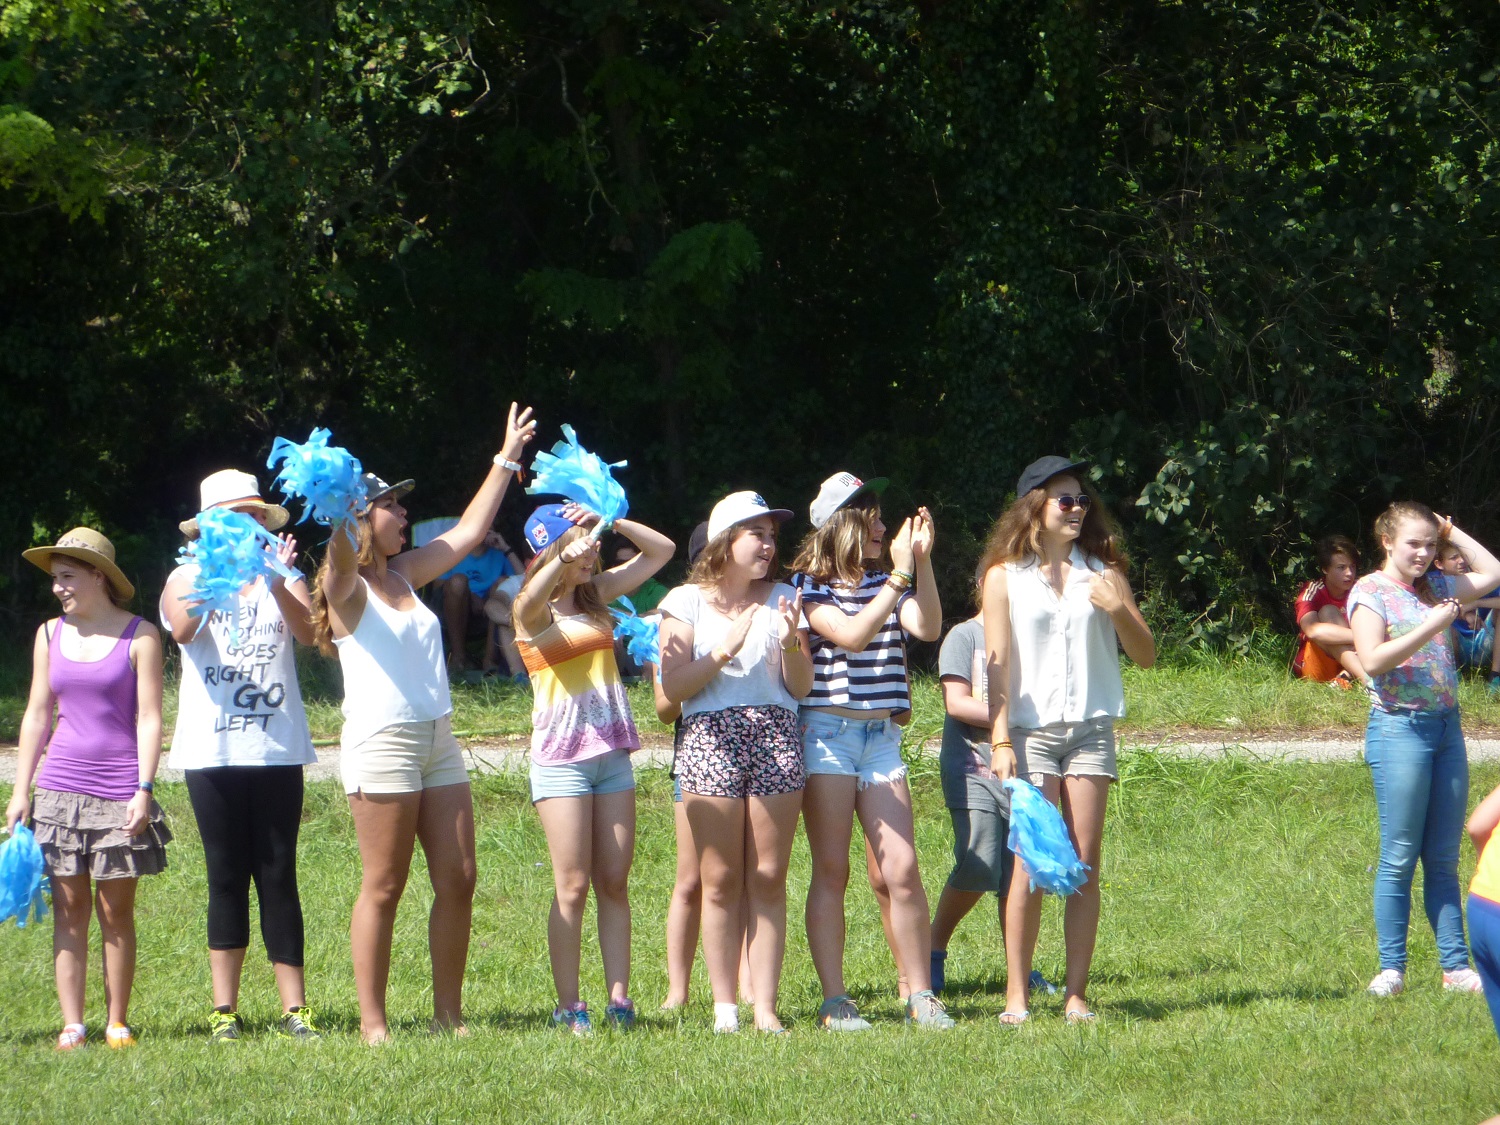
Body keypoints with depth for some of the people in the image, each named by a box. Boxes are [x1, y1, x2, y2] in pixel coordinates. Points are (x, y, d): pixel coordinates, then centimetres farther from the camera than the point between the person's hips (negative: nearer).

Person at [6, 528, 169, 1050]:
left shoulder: (139, 636, -2)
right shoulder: (50, 635, 10)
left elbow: (149, 718, -4)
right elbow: (37, 716, 13)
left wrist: (144, 789, -12)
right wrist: (21, 790, 8)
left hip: (119, 791, -3)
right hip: (60, 787, 3)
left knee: (116, 909, 1)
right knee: (69, 908, 1)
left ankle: (117, 1023, 8)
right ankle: (71, 1024, 2)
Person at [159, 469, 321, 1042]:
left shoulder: (282, 578, 9)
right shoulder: (188, 578, 6)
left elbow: (308, 632, -10)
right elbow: (183, 629, -16)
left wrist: (276, 583, -28)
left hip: (277, 750, 1)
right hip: (213, 752, -1)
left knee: (278, 876, 0)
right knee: (227, 877, 2)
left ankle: (294, 1007, 1)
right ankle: (224, 1009, 5)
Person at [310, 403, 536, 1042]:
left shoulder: (404, 576, 16)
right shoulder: (348, 589, -6)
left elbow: (468, 533, 23)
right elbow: (341, 558, -29)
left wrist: (506, 459, 25)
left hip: (438, 741, 7)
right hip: (381, 743, -7)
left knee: (457, 881, 4)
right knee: (384, 888, -4)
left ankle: (449, 1014, 11)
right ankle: (372, 1022, 0)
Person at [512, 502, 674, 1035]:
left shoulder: (596, 594, 12)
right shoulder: (536, 610, -4)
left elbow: (661, 549, 16)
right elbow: (528, 607, -30)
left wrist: (608, 521, 1)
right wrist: (566, 558, -43)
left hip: (612, 751, 6)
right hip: (562, 756, -6)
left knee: (615, 885, 4)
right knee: (573, 887, -5)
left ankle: (620, 1001, 5)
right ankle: (569, 1007, -2)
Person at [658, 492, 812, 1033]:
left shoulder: (781, 599, 13)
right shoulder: (687, 602, 6)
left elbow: (801, 688, 9)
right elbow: (673, 686, -2)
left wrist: (791, 644, -9)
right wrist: (724, 651, -14)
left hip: (776, 739, 2)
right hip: (710, 741, -2)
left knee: (768, 881, -2)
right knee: (721, 881, -3)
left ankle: (765, 1006, -1)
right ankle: (724, 1006, 1)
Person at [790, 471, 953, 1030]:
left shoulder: (884, 583, 13)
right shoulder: (809, 586, -2)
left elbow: (926, 627, -3)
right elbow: (851, 635, -17)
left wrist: (922, 561, -12)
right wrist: (899, 575, -16)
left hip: (882, 736, 4)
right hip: (827, 732, -4)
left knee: (902, 870, -3)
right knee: (831, 871, -2)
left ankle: (921, 996, 2)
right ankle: (834, 1001, 1)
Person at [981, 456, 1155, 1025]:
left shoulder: (1101, 572, 11)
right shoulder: (1005, 576, 5)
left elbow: (1146, 655, 11)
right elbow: (997, 664, 0)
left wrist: (1119, 611, -8)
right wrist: (1001, 739, -9)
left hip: (1091, 728, 2)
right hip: (1031, 729, -2)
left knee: (1085, 865, -1)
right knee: (1033, 863, -7)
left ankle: (1076, 995, 1)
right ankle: (1017, 995, -1)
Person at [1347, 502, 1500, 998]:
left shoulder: (1436, 586, 13)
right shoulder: (1371, 591, -5)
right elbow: (1373, 660, -16)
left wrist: (1451, 531, 13)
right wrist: (1430, 627, -21)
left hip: (1447, 728, 6)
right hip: (1400, 729, -6)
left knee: (1444, 860, 7)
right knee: (1399, 858, -4)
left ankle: (1456, 967, 8)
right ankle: (1391, 968, 1)